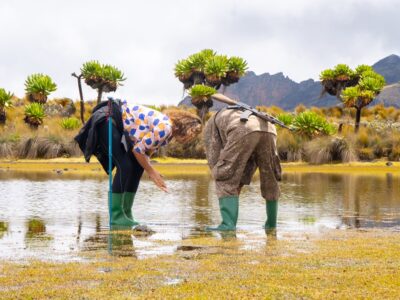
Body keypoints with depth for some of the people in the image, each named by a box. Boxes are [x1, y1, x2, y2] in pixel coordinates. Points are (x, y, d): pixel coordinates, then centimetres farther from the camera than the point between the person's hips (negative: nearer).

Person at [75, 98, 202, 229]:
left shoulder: (168, 130, 7)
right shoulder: (165, 128, -24)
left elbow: (147, 150, 10)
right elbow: (138, 149, -20)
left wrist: (151, 171, -7)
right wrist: (151, 171, -9)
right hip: (106, 121, -10)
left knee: (137, 166, 7)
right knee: (125, 166, -18)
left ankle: (126, 214, 11)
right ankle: (116, 216, -14)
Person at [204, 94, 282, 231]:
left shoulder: (211, 123, 35)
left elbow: (214, 157, 21)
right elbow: (250, 164, 41)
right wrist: (239, 186, 35)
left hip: (244, 132, -5)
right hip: (268, 130, 5)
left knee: (226, 181, 4)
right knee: (270, 181, 24)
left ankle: (228, 224, -10)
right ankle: (271, 224, 36)